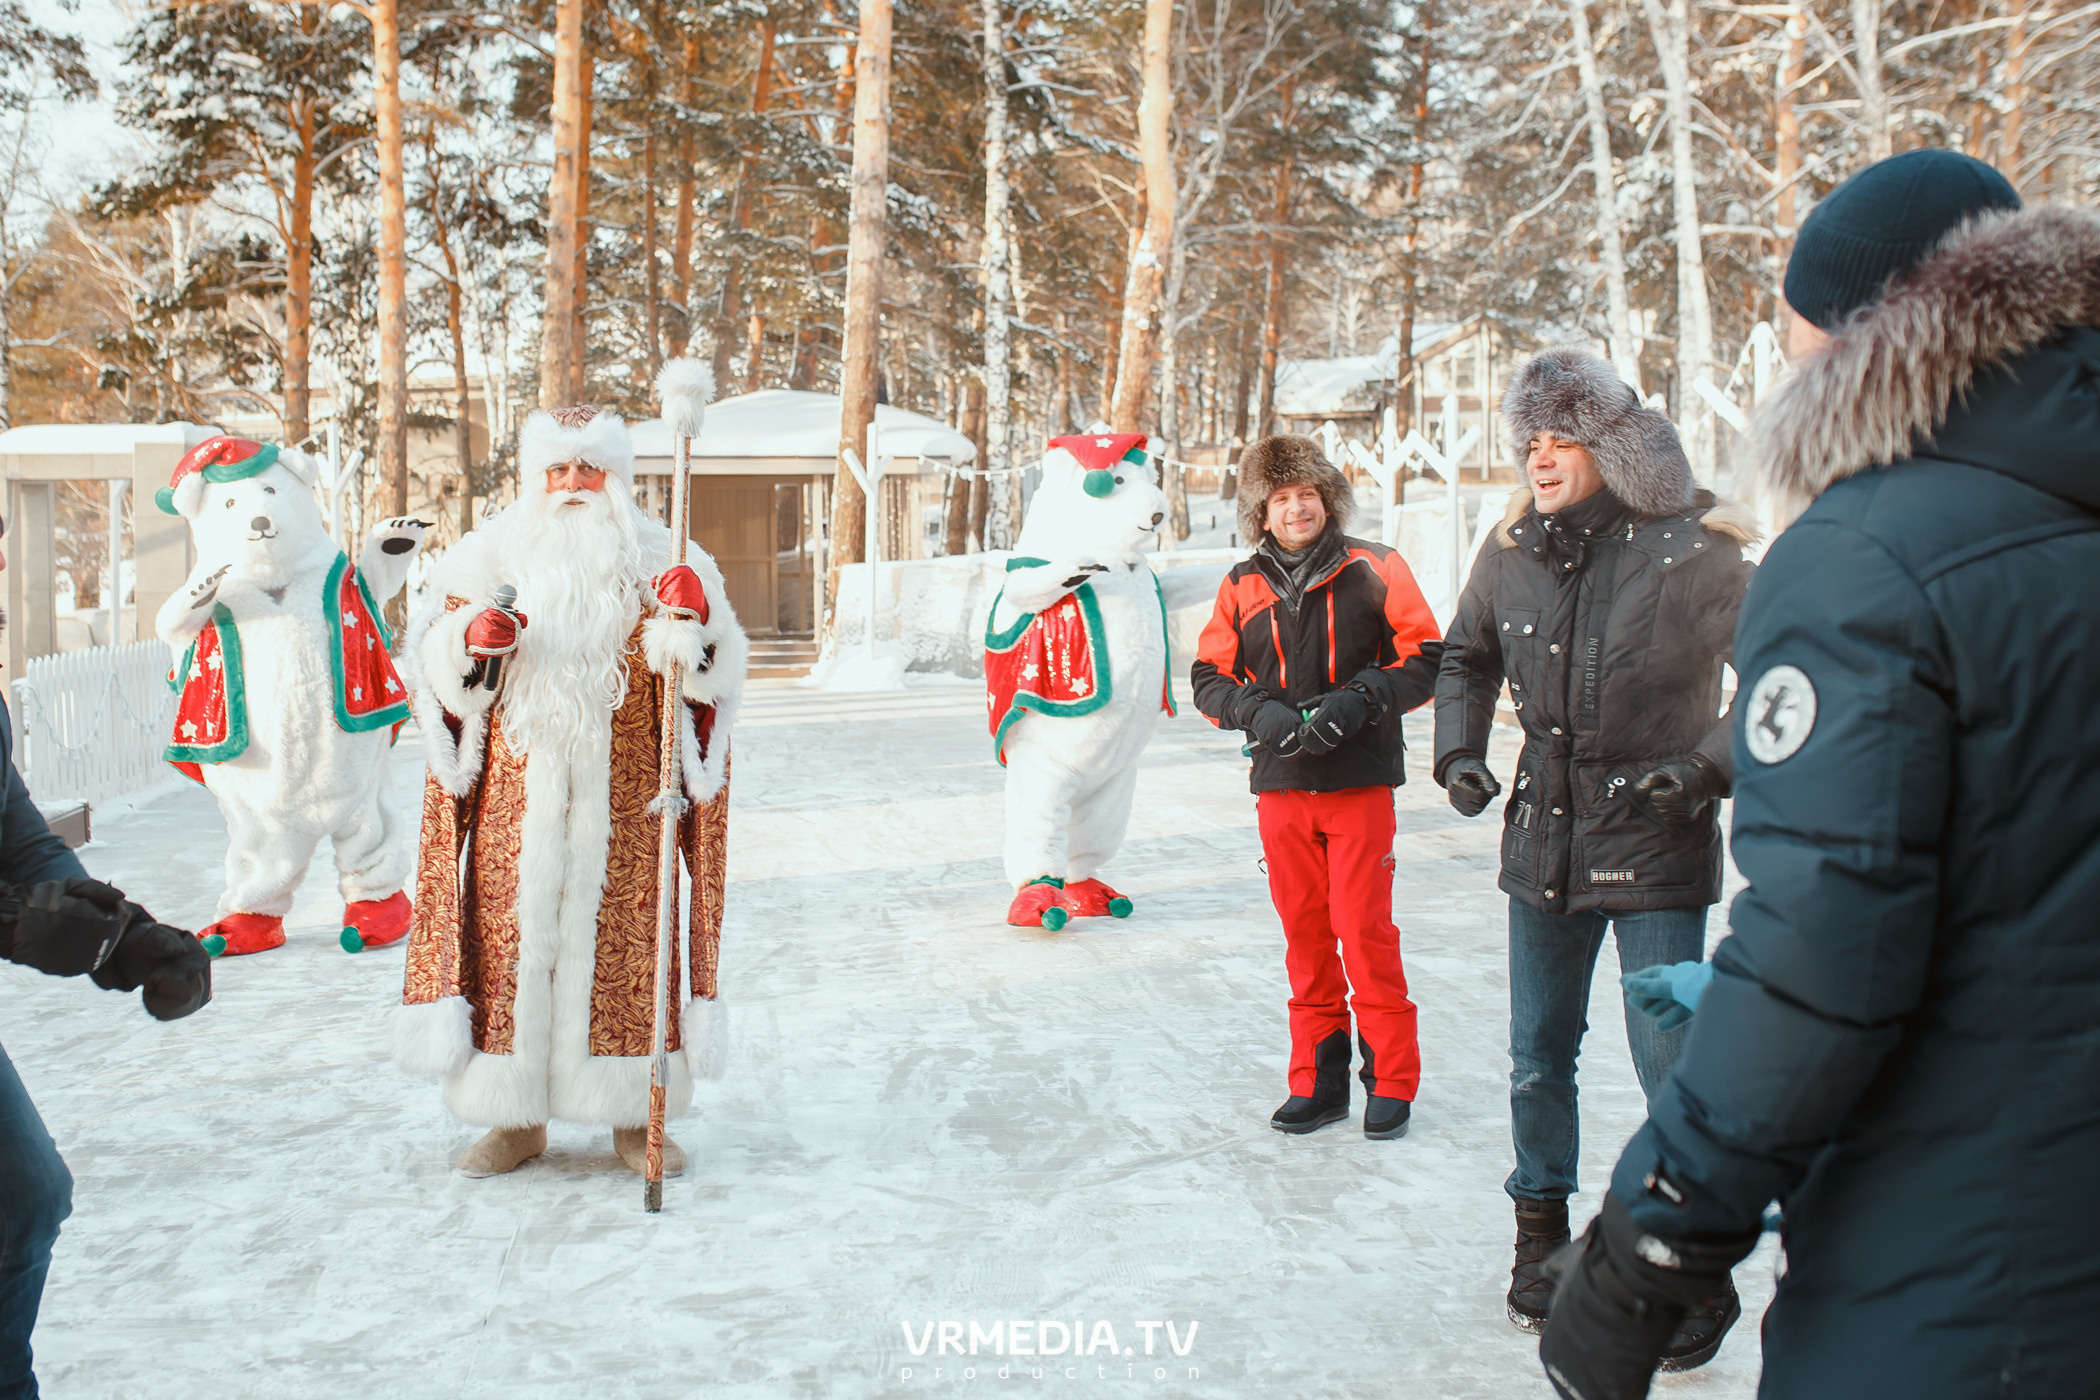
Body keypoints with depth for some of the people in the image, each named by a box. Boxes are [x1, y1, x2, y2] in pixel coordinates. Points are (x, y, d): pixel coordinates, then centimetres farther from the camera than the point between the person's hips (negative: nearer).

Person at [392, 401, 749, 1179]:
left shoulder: (660, 560, 7)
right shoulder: (489, 555, 9)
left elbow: (705, 675, 0)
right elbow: (439, 667, 7)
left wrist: (690, 623, -21)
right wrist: (471, 639, -14)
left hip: (620, 802, -1)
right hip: (516, 798, 1)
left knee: (624, 938, 0)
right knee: (516, 936, 1)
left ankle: (634, 1116, 11)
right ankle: (515, 1115, 14)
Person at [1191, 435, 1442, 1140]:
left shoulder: (1374, 568, 0)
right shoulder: (1242, 585, 7)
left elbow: (1426, 659, -1)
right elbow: (1209, 678, 10)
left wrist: (1360, 700, -15)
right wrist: (1262, 711, -9)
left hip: (1360, 779, -3)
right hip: (1280, 783, 3)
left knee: (1365, 930, -5)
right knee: (1304, 934, 8)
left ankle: (1391, 1081, 9)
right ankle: (1319, 1081, 19)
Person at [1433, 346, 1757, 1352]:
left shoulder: (1690, 550, -12)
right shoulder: (1512, 553, 2)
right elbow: (1466, 657, 20)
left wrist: (1708, 764, -17)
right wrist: (1459, 752, 7)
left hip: (1656, 850, -4)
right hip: (1544, 844, 5)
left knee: (1670, 1067, 0)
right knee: (1537, 1058, 15)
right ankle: (1541, 1231, 33)